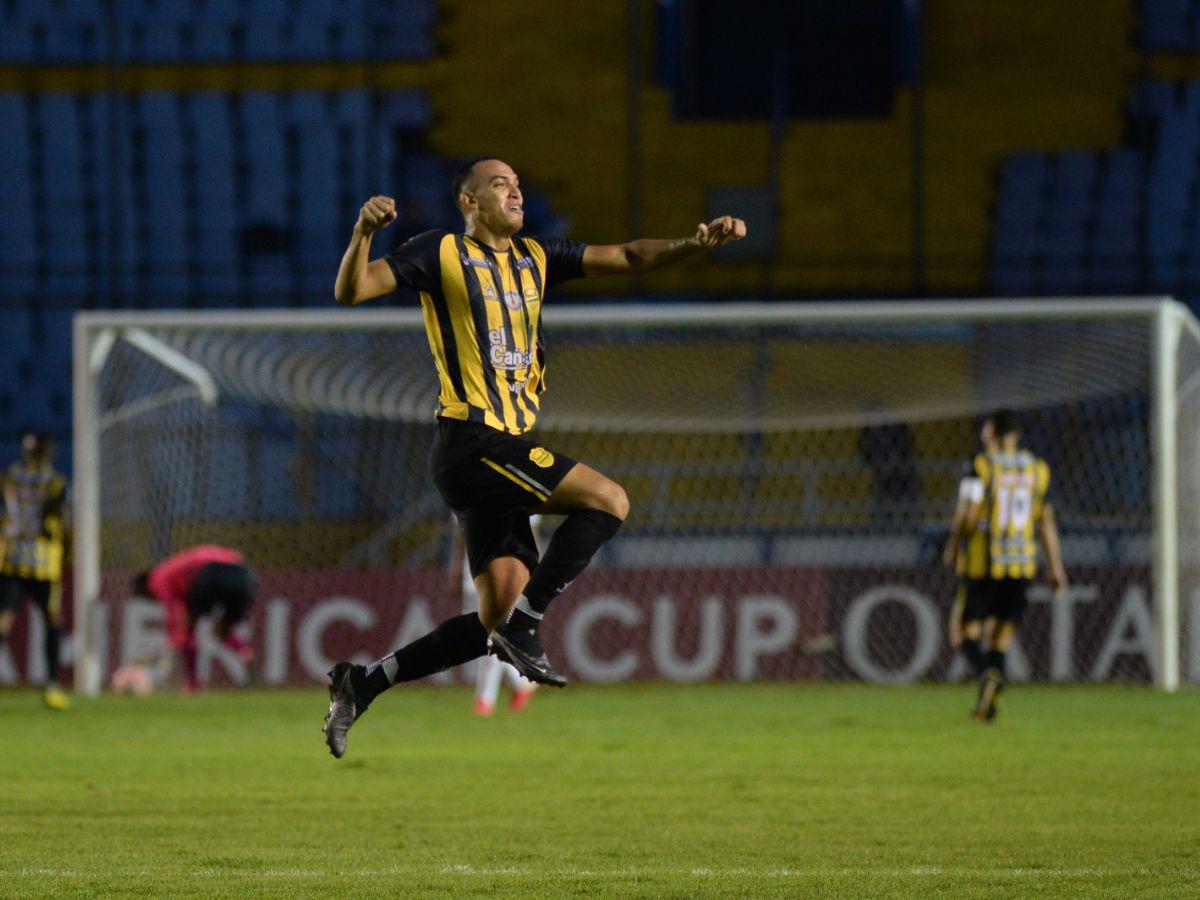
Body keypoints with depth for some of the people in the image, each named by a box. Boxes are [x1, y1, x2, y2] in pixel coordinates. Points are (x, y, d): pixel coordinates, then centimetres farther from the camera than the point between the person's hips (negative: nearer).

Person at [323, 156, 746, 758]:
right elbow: (351, 291, -8)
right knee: (608, 499, -15)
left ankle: (362, 684, 10)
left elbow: (625, 258, 17)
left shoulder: (535, 257, 18)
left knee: (497, 622, 3)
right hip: (470, 442, -8)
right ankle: (525, 625, -10)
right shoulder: (441, 253, -2)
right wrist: (363, 233, -28)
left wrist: (698, 244, 2)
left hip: (505, 448, 8)